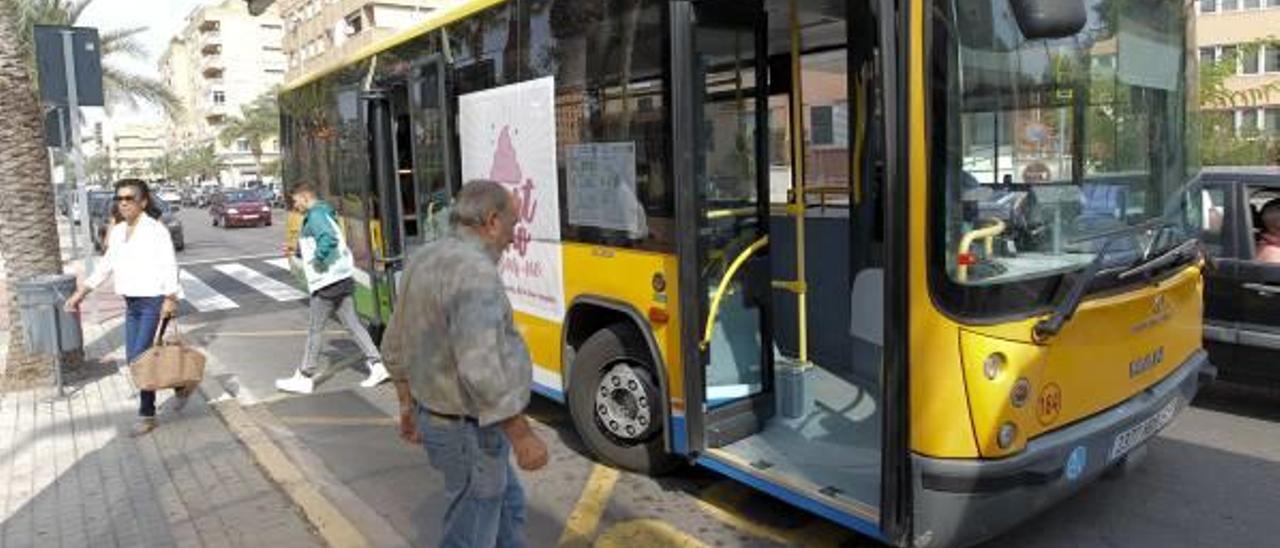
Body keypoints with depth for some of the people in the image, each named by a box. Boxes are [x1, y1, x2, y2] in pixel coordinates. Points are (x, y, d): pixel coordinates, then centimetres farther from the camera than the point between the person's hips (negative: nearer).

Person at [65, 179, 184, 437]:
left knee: (142, 357, -6)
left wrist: (170, 298, -27)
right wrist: (81, 292, 16)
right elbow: (106, 265, 19)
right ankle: (178, 385, 27)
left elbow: (169, 266, -17)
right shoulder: (117, 231, 11)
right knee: (133, 358, 9)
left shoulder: (156, 230, -11)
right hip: (132, 303, 8)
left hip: (154, 301, -8)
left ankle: (147, 414, 10)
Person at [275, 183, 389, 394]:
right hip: (343, 279, 9)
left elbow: (328, 239, -30)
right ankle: (377, 366, 4)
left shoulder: (315, 216, -12)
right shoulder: (324, 214, 19)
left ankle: (304, 378, 11)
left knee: (315, 330, 1)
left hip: (327, 282, -9)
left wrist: (318, 259, -20)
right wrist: (297, 250, 20)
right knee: (353, 324, 8)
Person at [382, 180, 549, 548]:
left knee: (507, 502, 26)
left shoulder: (423, 260, 4)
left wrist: (409, 403, 24)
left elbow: (396, 346, 14)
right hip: (471, 432, -9)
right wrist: (523, 436, -25)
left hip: (435, 415, 10)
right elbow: (482, 372, -33)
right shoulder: (474, 272, -26)